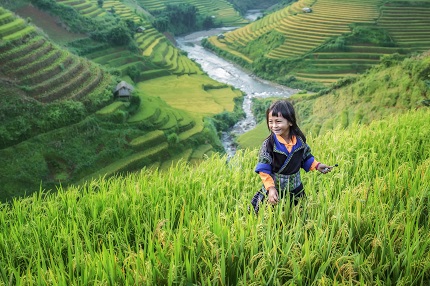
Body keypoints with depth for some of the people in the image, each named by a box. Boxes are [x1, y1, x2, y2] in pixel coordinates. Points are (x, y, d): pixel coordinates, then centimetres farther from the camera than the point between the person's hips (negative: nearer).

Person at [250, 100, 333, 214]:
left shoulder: (300, 139, -9)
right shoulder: (268, 144, -19)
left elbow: (306, 158, 9)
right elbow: (264, 170, -16)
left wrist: (317, 165, -6)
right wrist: (270, 188, -24)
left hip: (295, 189, 4)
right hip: (274, 190, -3)